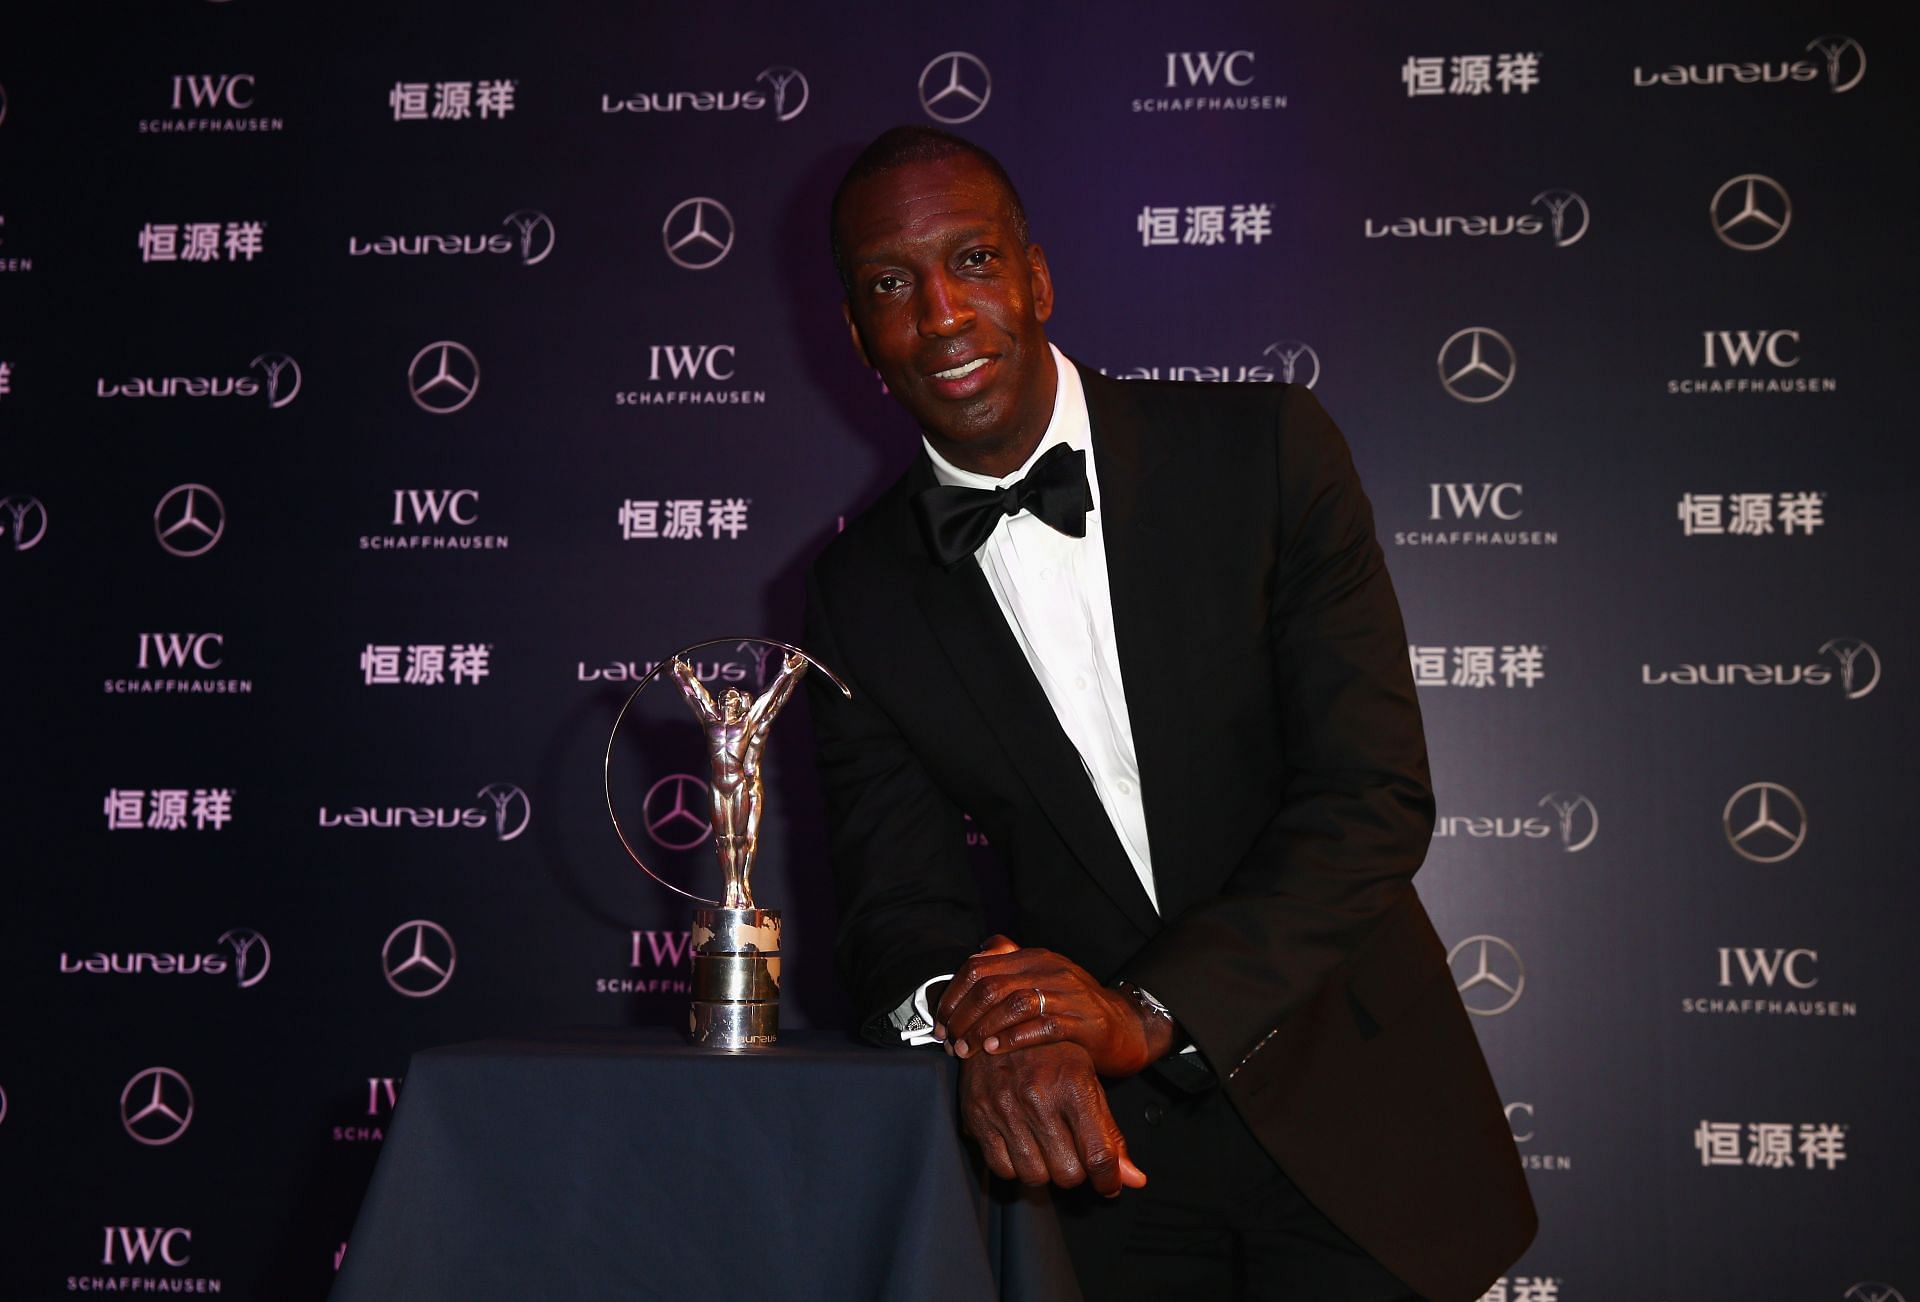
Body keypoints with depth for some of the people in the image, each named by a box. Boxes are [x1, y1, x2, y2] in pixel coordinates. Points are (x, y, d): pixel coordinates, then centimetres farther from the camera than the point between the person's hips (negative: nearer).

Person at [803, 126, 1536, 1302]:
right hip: (1109, 1147, 2)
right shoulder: (860, 597, -2)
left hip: (1346, 1110, -1)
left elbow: (1377, 794, -15)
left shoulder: (1265, 448, -10)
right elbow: (898, 899, -3)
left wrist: (1148, 1010, -24)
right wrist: (977, 1028, -27)